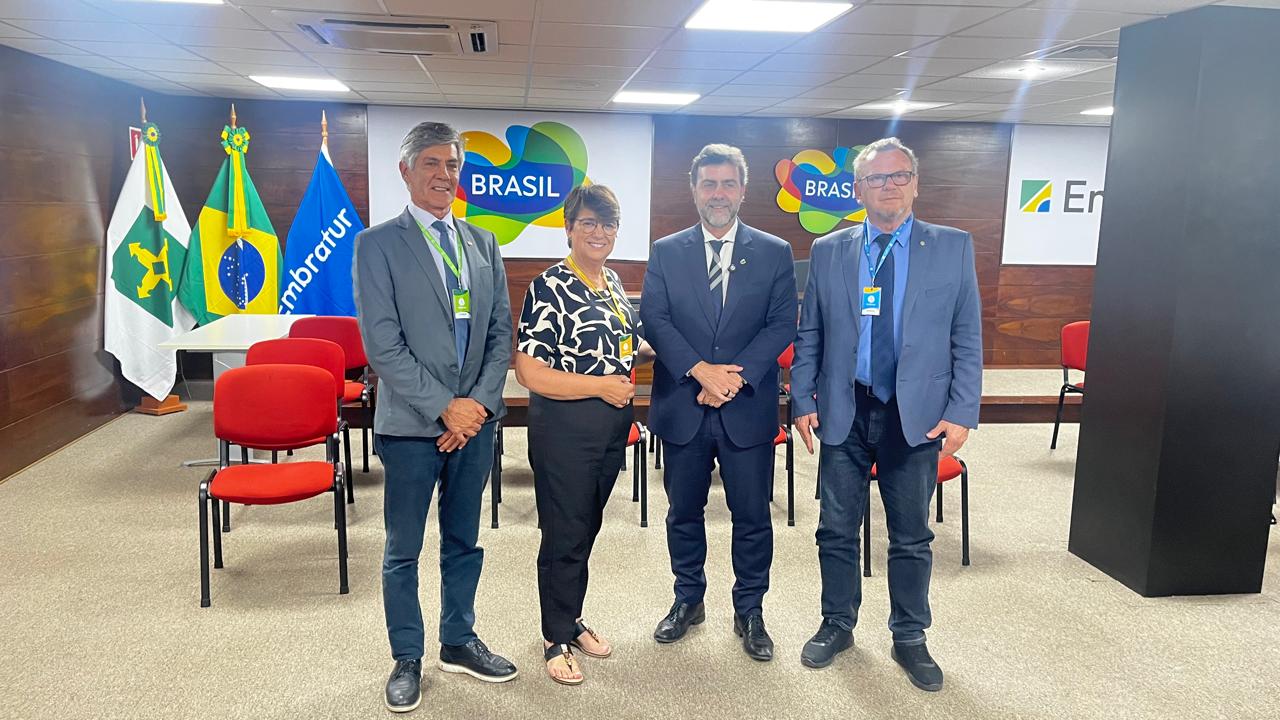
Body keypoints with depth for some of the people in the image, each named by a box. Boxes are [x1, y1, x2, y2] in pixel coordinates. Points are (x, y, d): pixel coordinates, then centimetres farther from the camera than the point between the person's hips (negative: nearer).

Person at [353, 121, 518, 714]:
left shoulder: (483, 244, 9)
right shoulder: (378, 244, -6)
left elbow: (501, 332, 7)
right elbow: (382, 344, -12)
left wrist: (480, 403, -6)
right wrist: (444, 408, -15)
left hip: (476, 419, 5)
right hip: (412, 422, -4)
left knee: (464, 541, 17)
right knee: (403, 550, 9)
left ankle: (459, 642, 35)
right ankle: (407, 658, 27)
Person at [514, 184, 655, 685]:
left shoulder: (613, 283, 9)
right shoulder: (550, 288, -16)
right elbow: (529, 372, -22)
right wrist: (601, 386, -21)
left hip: (612, 426, 7)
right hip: (564, 427, -7)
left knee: (587, 528, 19)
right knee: (564, 536, 6)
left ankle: (571, 620, 37)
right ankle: (556, 640, 25)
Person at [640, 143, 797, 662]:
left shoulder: (774, 253, 4)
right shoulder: (665, 253, 5)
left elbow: (782, 324, -4)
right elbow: (654, 321, -4)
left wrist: (734, 376, -16)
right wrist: (700, 370, -18)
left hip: (748, 410, -1)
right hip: (682, 408, 1)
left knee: (752, 516, 7)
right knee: (684, 512, 14)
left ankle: (749, 611, 26)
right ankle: (688, 600, 33)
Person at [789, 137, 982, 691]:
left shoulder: (953, 247, 0)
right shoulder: (828, 251, 4)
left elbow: (967, 339, -1)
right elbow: (809, 336, 6)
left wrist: (962, 413, -7)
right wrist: (804, 401, -1)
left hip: (918, 415, -1)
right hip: (844, 412, 1)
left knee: (912, 537, 11)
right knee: (836, 530, 11)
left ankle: (910, 638, 29)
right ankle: (837, 625, 31)